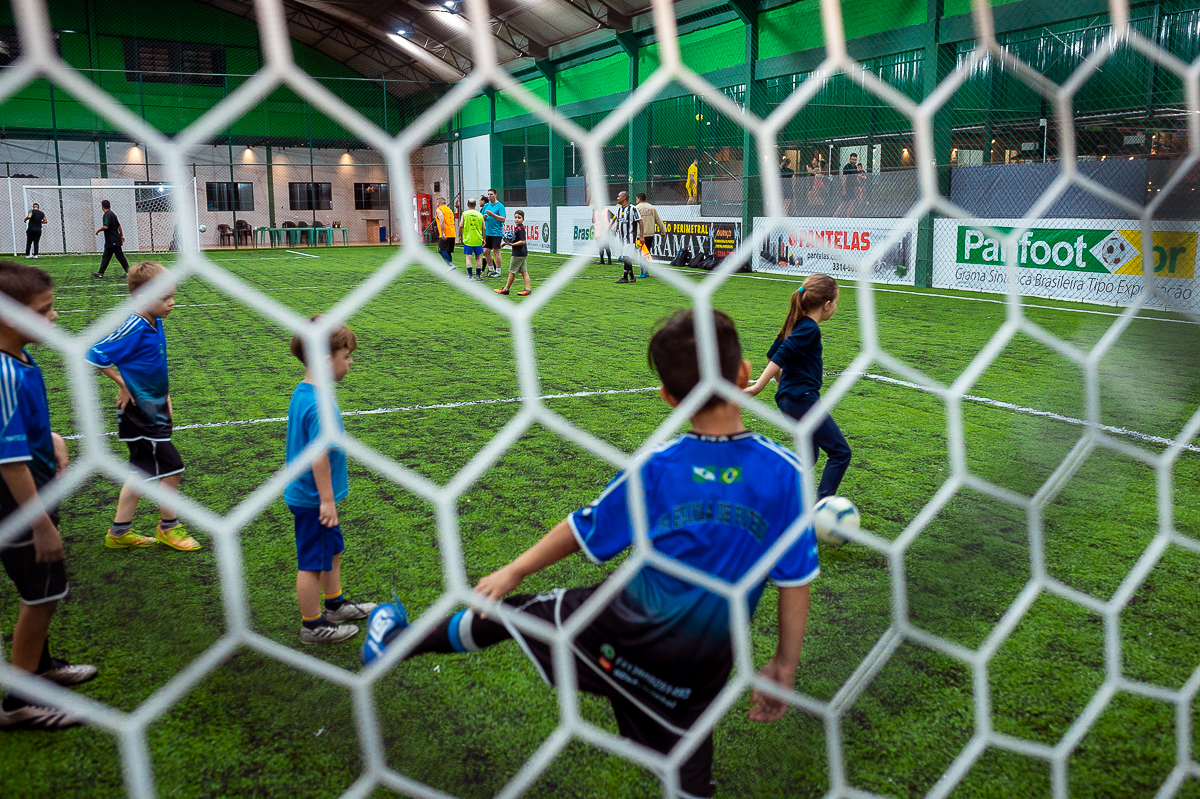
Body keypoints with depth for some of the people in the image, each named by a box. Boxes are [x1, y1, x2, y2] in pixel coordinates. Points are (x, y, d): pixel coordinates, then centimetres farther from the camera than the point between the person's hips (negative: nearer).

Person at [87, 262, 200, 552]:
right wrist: (123, 385, -16)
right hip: (139, 412, -9)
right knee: (172, 467, 0)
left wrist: (164, 396, 15)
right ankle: (168, 527, 19)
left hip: (154, 410, 9)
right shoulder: (133, 327, -22)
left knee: (141, 470, 16)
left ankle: (120, 532, 28)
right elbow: (95, 355, -22)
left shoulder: (155, 323, 5)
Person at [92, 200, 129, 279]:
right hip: (110, 241, 10)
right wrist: (121, 235, 25)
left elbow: (105, 227, -28)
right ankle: (101, 273, 12)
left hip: (113, 241, -10)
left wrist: (98, 230, -12)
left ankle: (128, 271, 2)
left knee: (120, 256, -3)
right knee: (106, 257, 10)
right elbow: (119, 226, 18)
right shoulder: (112, 214, 13)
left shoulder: (107, 215, -16)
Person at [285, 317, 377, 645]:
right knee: (312, 563, 6)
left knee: (333, 549, 25)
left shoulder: (303, 392, 4)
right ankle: (312, 627, 21)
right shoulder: (319, 405, -28)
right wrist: (327, 500, -21)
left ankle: (335, 605, 43)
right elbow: (319, 456, -27)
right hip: (313, 500, -10)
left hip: (307, 494, 10)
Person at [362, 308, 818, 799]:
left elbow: (583, 531, -3)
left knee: (514, 611, 19)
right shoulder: (785, 473, -13)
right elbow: (794, 582, -8)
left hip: (628, 630, -1)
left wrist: (515, 572, 14)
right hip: (704, 667, 1)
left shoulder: (656, 468, -15)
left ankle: (392, 644, 38)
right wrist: (784, 666, 7)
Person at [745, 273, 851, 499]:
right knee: (840, 452, -4)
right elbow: (781, 356, -23)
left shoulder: (796, 324, 12)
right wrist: (758, 386, -26)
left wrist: (784, 384, 30)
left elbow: (773, 355, 21)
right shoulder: (810, 330, -16)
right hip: (803, 400, -10)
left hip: (789, 398, 10)